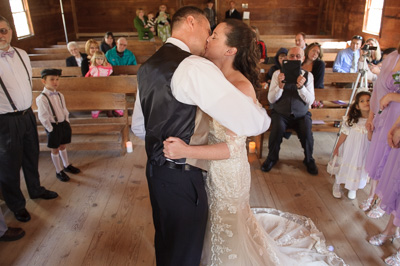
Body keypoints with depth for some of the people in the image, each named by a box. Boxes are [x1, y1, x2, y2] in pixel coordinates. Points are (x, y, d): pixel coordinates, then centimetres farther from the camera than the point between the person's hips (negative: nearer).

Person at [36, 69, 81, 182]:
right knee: (55, 149, 8)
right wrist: (50, 129, -16)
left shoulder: (60, 95, 4)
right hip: (53, 127, -6)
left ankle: (67, 165, 39)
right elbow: (43, 117, -17)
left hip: (64, 124, 6)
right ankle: (59, 171, 21)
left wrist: (67, 122, 8)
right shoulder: (42, 98, -18)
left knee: (63, 146, 22)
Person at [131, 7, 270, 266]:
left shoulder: (148, 66, 6)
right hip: (181, 177, -9)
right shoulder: (194, 67, -22)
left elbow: (138, 126, 16)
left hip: (156, 169, 9)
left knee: (165, 240, 28)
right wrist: (264, 116, -6)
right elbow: (252, 123, -28)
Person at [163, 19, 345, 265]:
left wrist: (186, 151, -35)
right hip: (208, 167, 7)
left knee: (228, 233, 17)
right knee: (211, 225, 28)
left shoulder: (241, 88, -24)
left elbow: (233, 147, -27)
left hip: (227, 173, -7)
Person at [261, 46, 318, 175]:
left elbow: (310, 101, -5)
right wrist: (280, 85, -23)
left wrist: (301, 87, -22)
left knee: (307, 134, -25)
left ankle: (309, 160, 8)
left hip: (301, 114, 1)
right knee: (277, 129, -30)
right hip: (280, 113, -1)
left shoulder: (308, 75, 5)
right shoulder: (278, 74, 2)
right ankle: (272, 158, -2)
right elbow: (271, 99, -5)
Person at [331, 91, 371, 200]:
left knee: (359, 168, 12)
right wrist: (337, 147, 3)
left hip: (363, 151, 0)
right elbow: (344, 134, -3)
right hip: (349, 149, 0)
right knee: (343, 165, 12)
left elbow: (371, 139, -18)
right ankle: (336, 185, 35)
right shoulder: (351, 119, -12)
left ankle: (353, 188, 36)